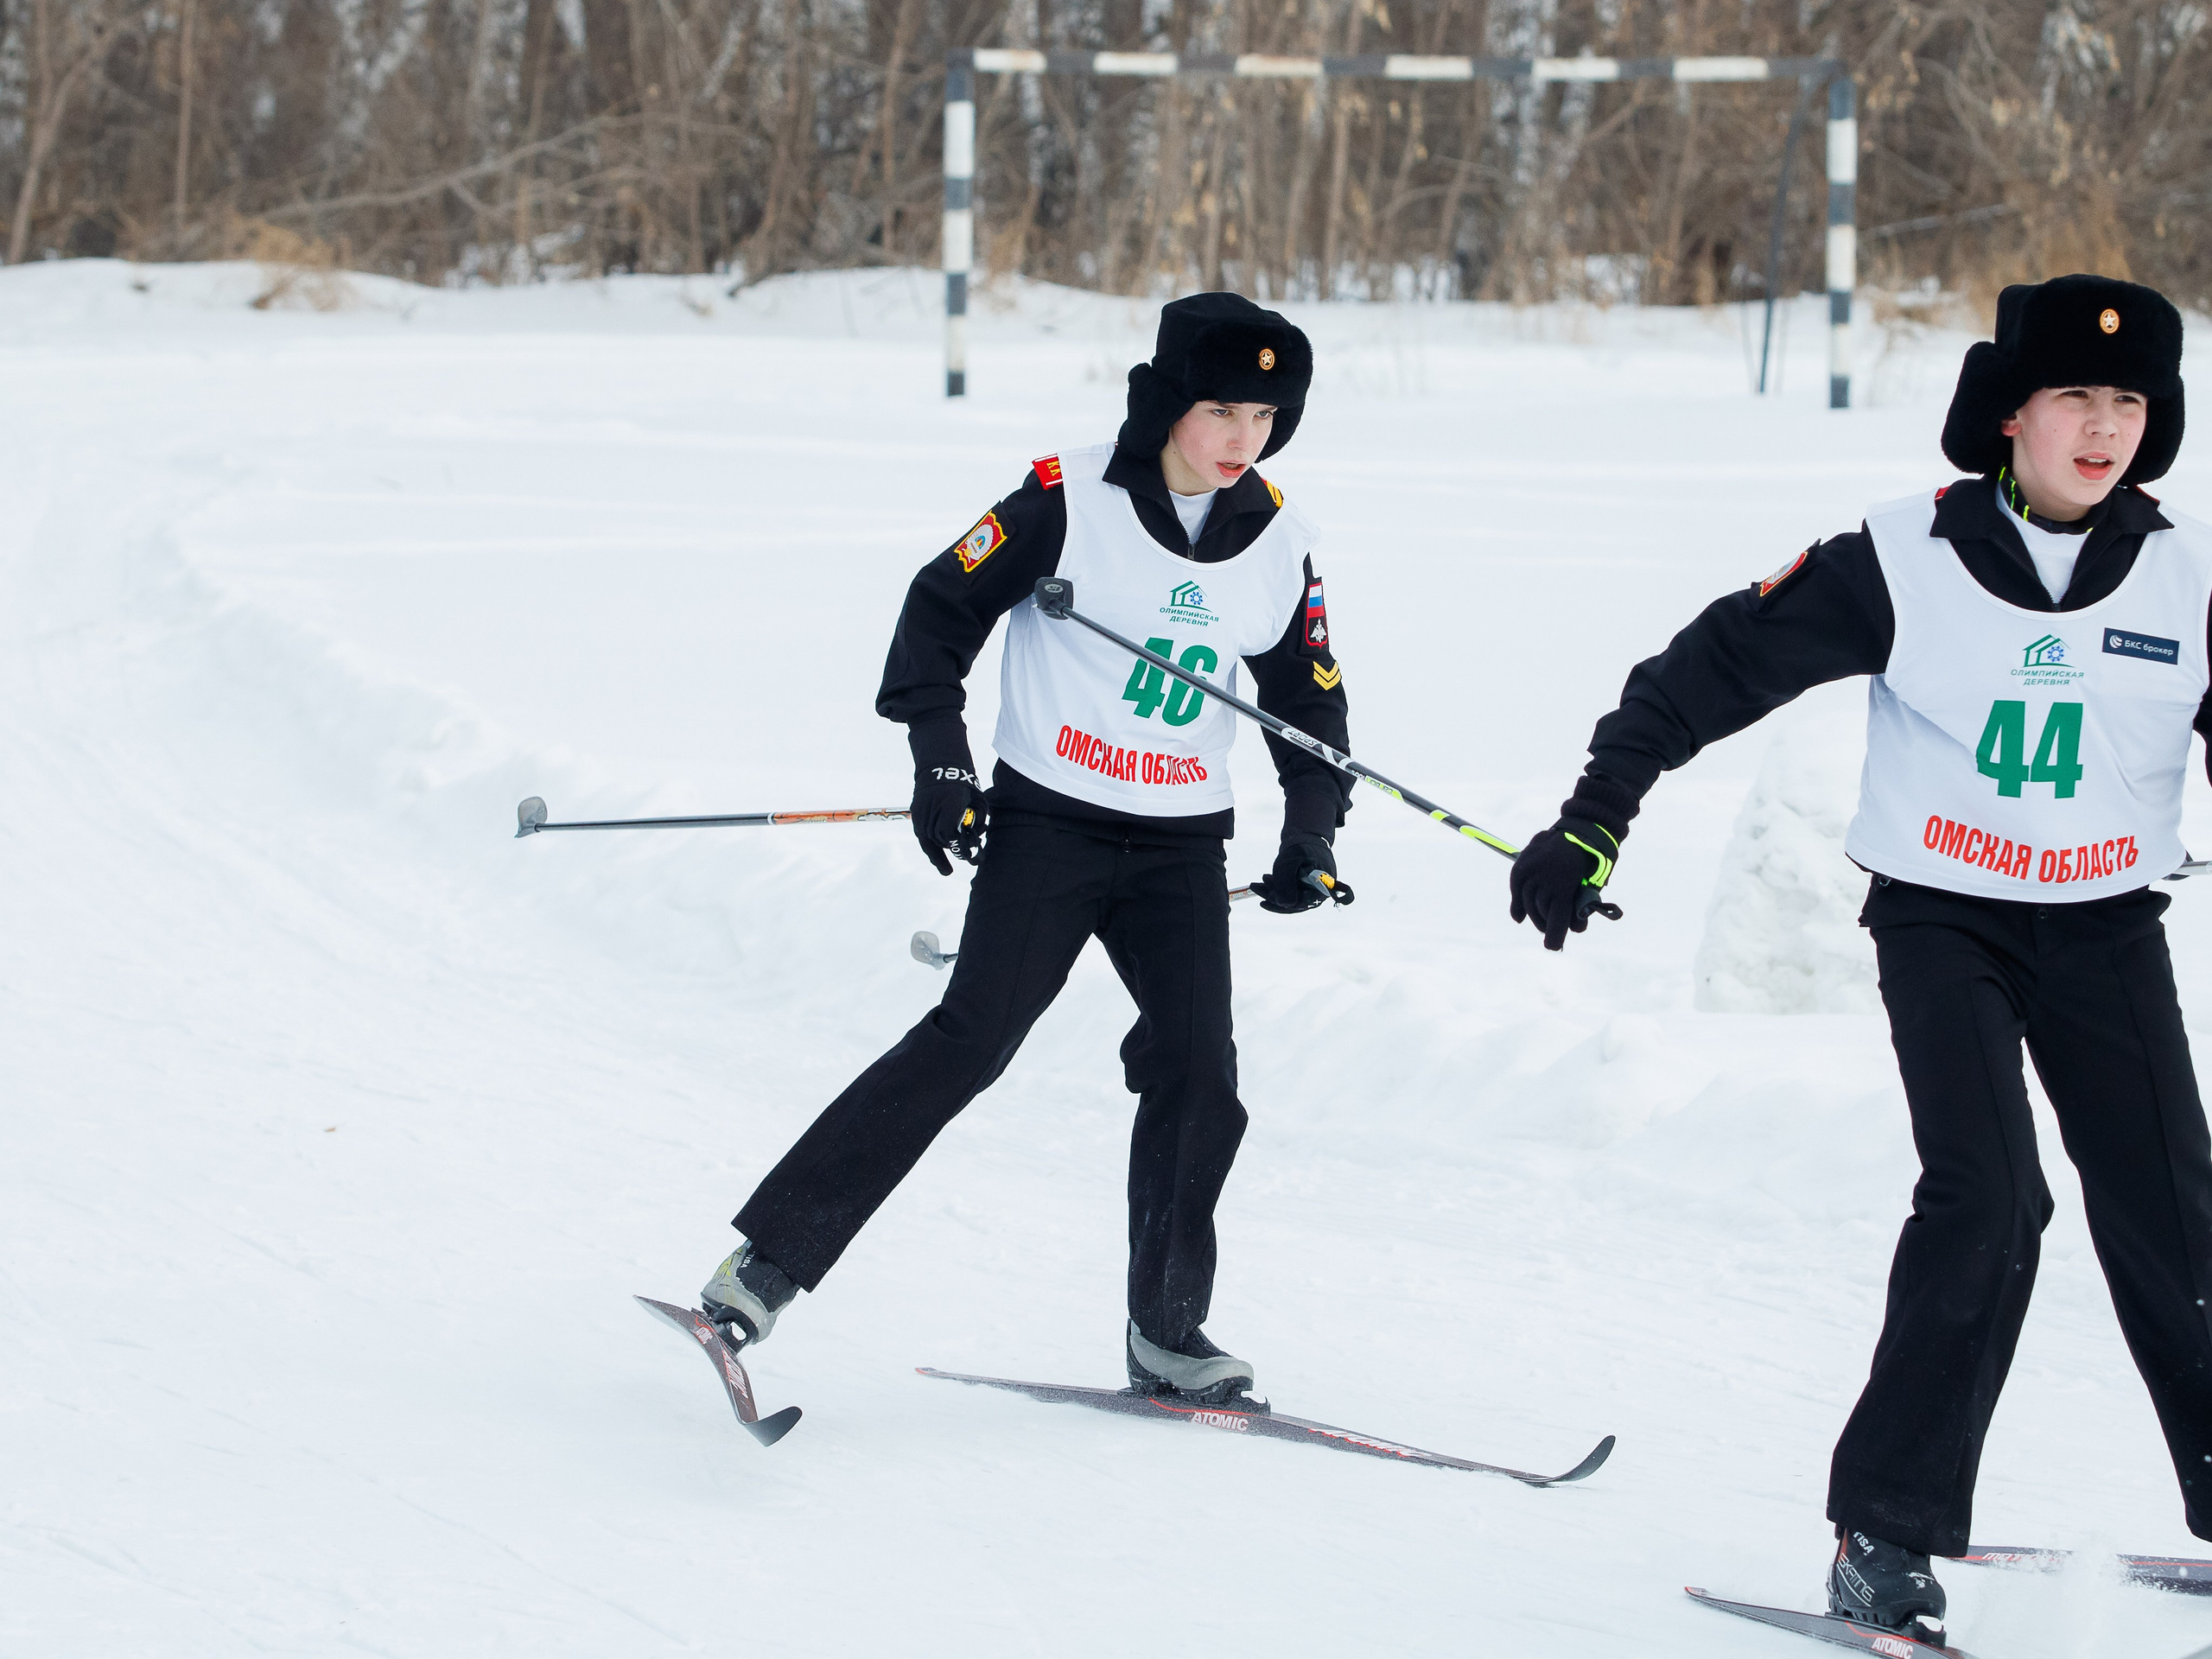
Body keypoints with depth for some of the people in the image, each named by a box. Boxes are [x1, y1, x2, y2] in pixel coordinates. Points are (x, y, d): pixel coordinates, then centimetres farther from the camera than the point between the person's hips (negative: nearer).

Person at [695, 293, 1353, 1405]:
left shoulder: (1279, 543, 4)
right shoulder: (1071, 498, -10)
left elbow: (1310, 701, 16)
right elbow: (943, 608, -4)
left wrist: (1312, 833, 4)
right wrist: (941, 760, -11)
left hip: (1184, 849, 4)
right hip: (1049, 822, -4)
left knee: (1197, 1070, -7)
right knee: (973, 1040, -15)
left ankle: (1164, 1331, 7)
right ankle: (770, 1257, -12)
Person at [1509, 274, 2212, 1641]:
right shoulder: (1907, 566, -11)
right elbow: (1722, 666, -7)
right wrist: (1595, 817, -10)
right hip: (1942, 915, -3)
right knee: (1986, 1203, -17)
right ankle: (1888, 1525, -9)